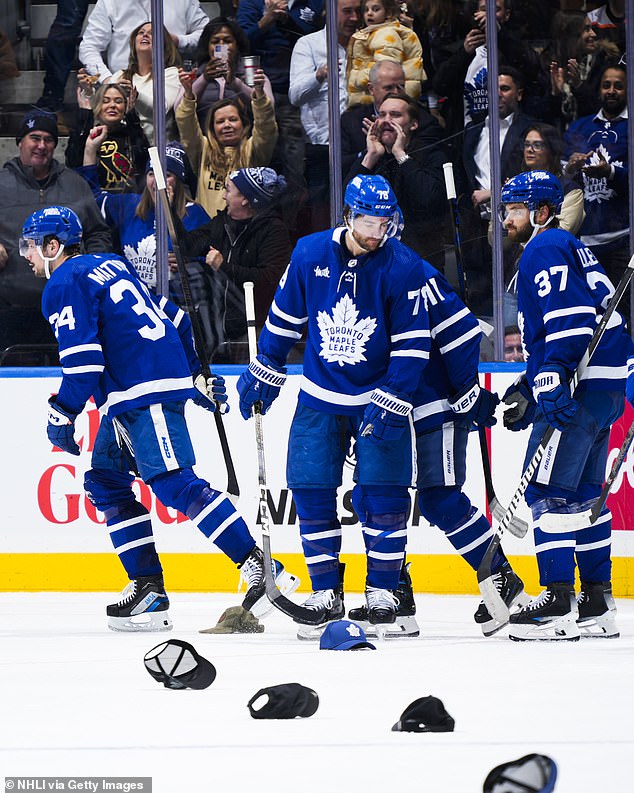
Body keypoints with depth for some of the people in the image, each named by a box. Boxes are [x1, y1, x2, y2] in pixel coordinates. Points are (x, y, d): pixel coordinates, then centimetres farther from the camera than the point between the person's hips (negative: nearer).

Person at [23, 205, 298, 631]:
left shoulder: (65, 285, -7)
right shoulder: (110, 265, 21)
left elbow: (83, 359, -16)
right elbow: (171, 315, 24)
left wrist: (62, 416, -7)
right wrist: (196, 377, 29)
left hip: (147, 395, -10)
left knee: (174, 483, -16)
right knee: (106, 481, 12)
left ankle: (259, 568, -22)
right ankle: (147, 587, 7)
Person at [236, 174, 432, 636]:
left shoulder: (403, 268, -14)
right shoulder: (310, 255, -6)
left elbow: (412, 345, -12)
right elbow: (285, 319, 8)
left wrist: (389, 404, -17)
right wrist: (262, 375, 12)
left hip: (380, 398, -2)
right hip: (320, 397, 3)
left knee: (382, 494, -8)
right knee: (311, 490, -2)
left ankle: (383, 592, 4)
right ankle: (326, 596, 8)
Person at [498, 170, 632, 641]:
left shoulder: (546, 249, -7)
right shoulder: (570, 248, 25)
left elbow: (567, 319, -20)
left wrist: (553, 383, -26)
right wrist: (530, 391, 28)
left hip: (581, 385, -10)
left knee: (549, 490, -10)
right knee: (582, 493, 12)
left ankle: (558, 605, -13)